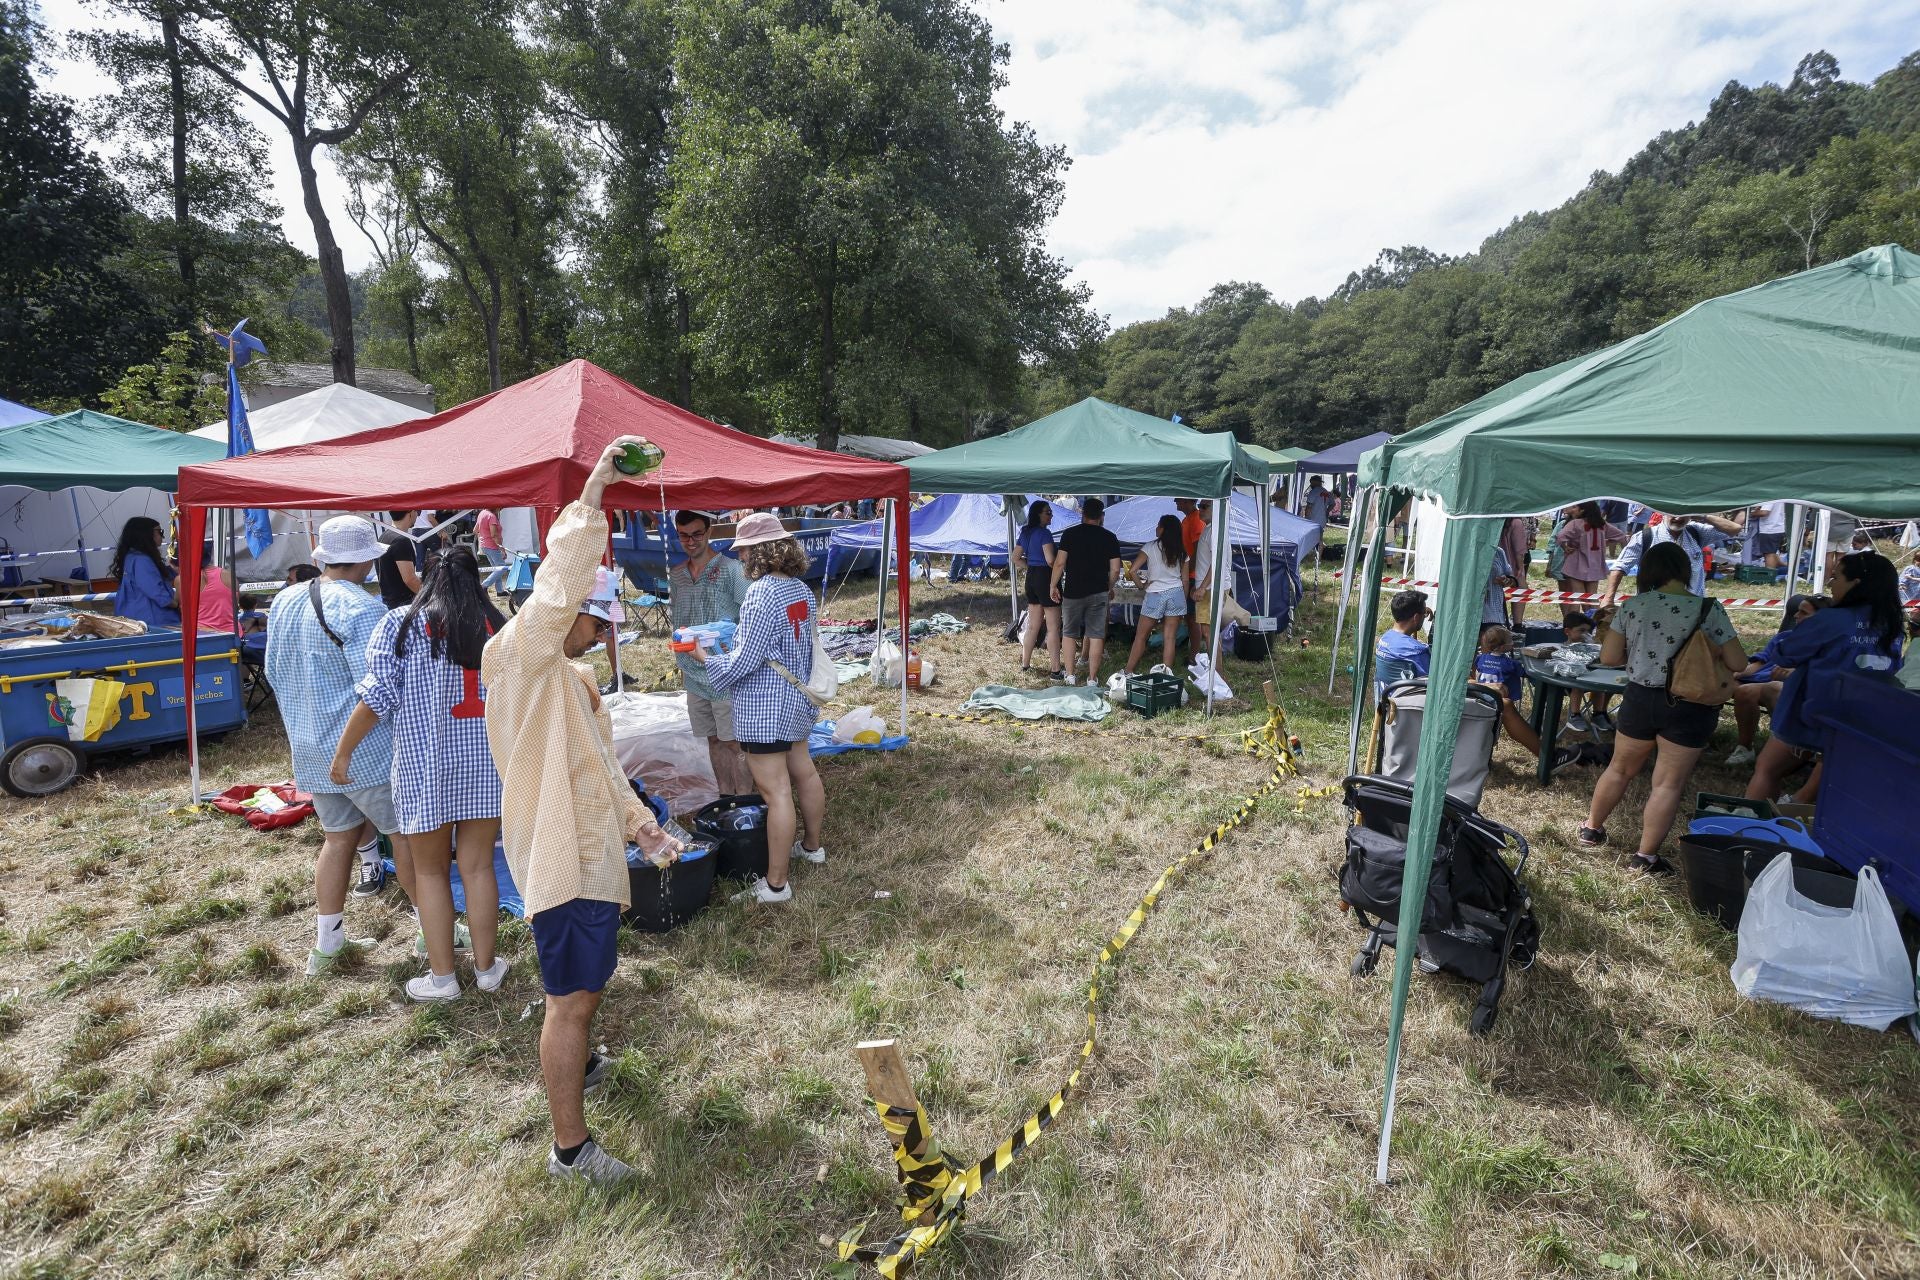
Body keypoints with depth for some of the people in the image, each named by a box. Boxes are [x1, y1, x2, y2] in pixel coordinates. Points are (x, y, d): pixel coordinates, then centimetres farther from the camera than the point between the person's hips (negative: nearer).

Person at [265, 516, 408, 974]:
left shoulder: (284, 601, 6)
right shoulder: (361, 609, -20)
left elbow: (274, 671, 17)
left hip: (310, 748, 8)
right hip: (363, 748, -8)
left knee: (338, 837, 18)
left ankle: (326, 945, 25)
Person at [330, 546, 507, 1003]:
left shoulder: (400, 625, -4)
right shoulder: (497, 626, 3)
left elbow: (378, 698, -8)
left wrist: (343, 752, 4)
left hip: (425, 764, -2)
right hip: (486, 761, 2)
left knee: (429, 871, 12)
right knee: (478, 866, 12)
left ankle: (441, 977, 19)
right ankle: (486, 966, 22)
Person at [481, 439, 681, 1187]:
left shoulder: (572, 677, 15)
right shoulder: (521, 657, -15)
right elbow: (556, 590, -33)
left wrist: (638, 821, 11)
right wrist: (591, 496, -37)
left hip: (592, 852, 10)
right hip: (559, 857, -10)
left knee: (587, 983, 27)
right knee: (572, 999, 0)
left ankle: (577, 1066, 52)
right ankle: (570, 1147, 14)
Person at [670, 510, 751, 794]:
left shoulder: (731, 569, -8)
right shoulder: (676, 575, 10)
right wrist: (681, 660, 17)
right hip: (693, 672, 6)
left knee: (734, 741, -2)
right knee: (714, 739, 15)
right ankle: (725, 795, 27)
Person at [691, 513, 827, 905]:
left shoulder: (761, 593, -22)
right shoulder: (802, 589, 5)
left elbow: (745, 660, -22)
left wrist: (705, 656, -6)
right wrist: (739, 641, 19)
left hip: (763, 707, -10)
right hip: (796, 697, 10)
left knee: (776, 791, -5)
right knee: (804, 773, 22)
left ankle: (775, 884, 3)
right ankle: (812, 846, 41)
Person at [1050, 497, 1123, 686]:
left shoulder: (1070, 534, -3)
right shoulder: (1109, 537, 1)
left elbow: (1059, 563, -8)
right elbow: (1115, 570, 0)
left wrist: (1053, 585, 2)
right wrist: (1109, 588, 16)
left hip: (1073, 592, 0)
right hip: (1099, 592, 1)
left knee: (1069, 633, 13)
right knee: (1096, 635, 5)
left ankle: (1070, 675, 16)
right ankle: (1092, 678, 7)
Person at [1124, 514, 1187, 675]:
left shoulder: (1150, 547, -6)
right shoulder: (1181, 551, 6)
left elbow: (1133, 570, -14)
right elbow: (1185, 579, 7)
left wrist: (1142, 585, 2)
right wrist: (1184, 601, 16)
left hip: (1155, 595, -3)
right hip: (1176, 594, 3)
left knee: (1140, 636, 7)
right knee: (1169, 638, 4)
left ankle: (1129, 672, 12)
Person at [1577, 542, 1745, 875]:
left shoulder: (1633, 606, -6)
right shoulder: (1709, 610, -10)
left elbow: (1608, 658, -4)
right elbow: (1738, 664, -6)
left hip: (1640, 698, 2)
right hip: (1689, 707, -2)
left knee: (1621, 768, 20)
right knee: (1669, 783, 7)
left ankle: (1591, 829, 33)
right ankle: (1646, 855, 12)